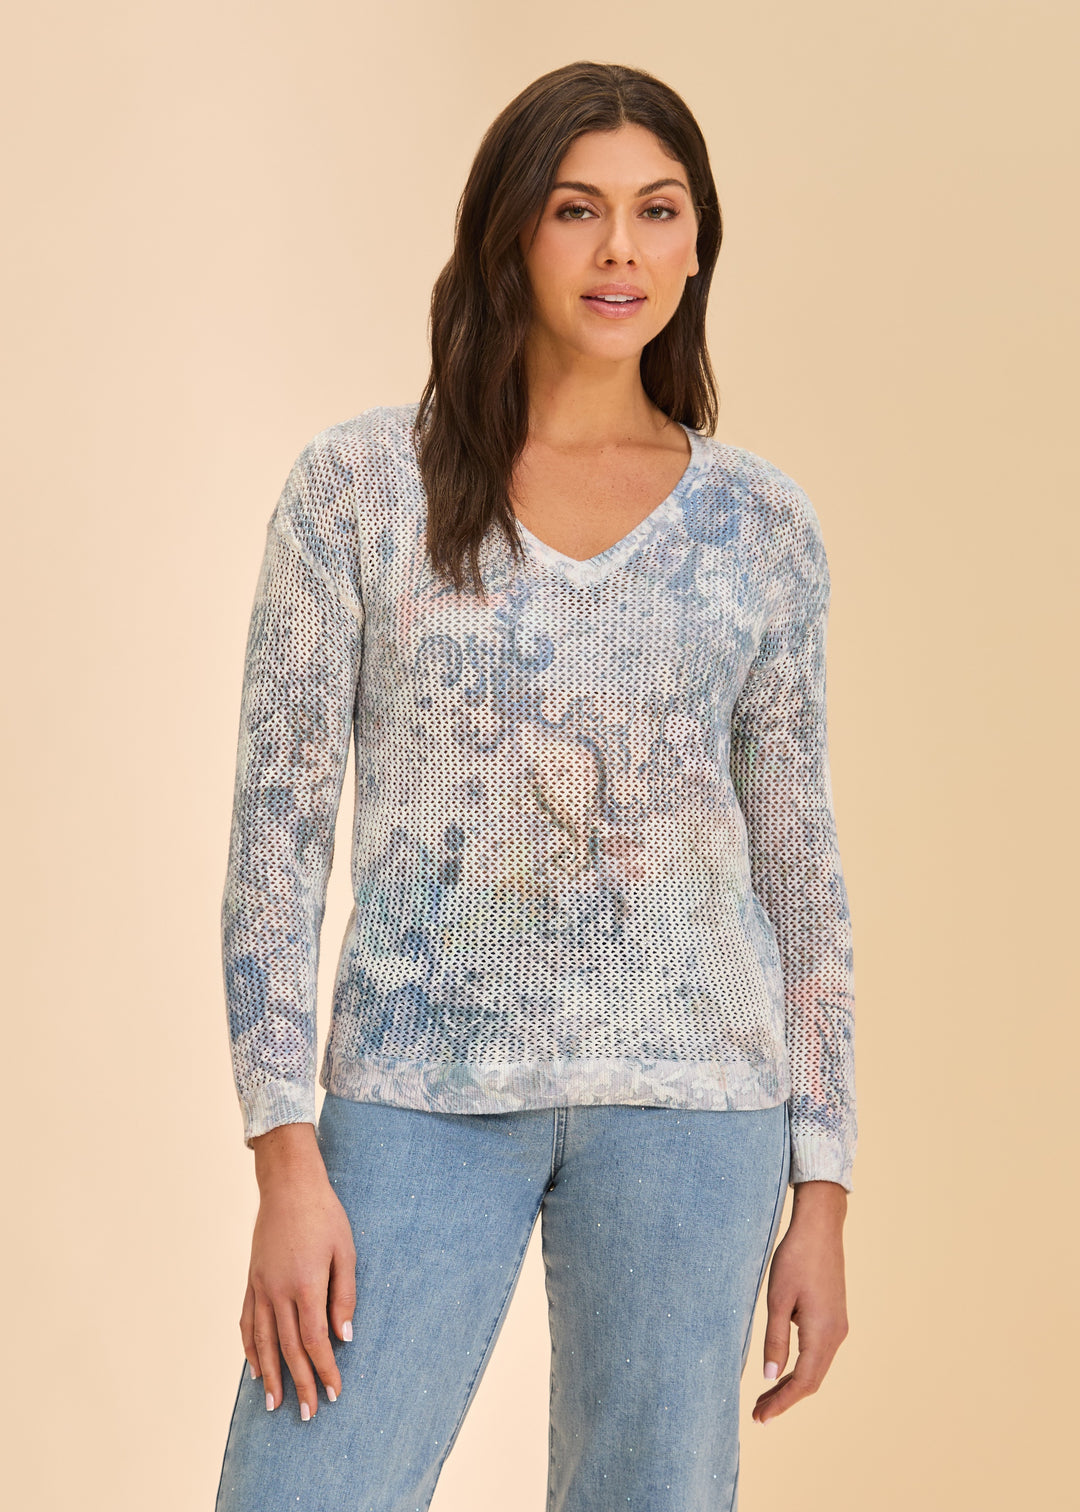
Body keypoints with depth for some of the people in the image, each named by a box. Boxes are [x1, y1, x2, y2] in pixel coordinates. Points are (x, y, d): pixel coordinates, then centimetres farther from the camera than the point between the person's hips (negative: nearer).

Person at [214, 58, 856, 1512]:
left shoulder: (761, 521, 5)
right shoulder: (358, 484, -1)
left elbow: (798, 860, 9)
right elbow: (280, 825, -2)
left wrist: (823, 1191, 6)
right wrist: (287, 1164, -9)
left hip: (688, 1091, 2)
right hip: (421, 1088, -1)